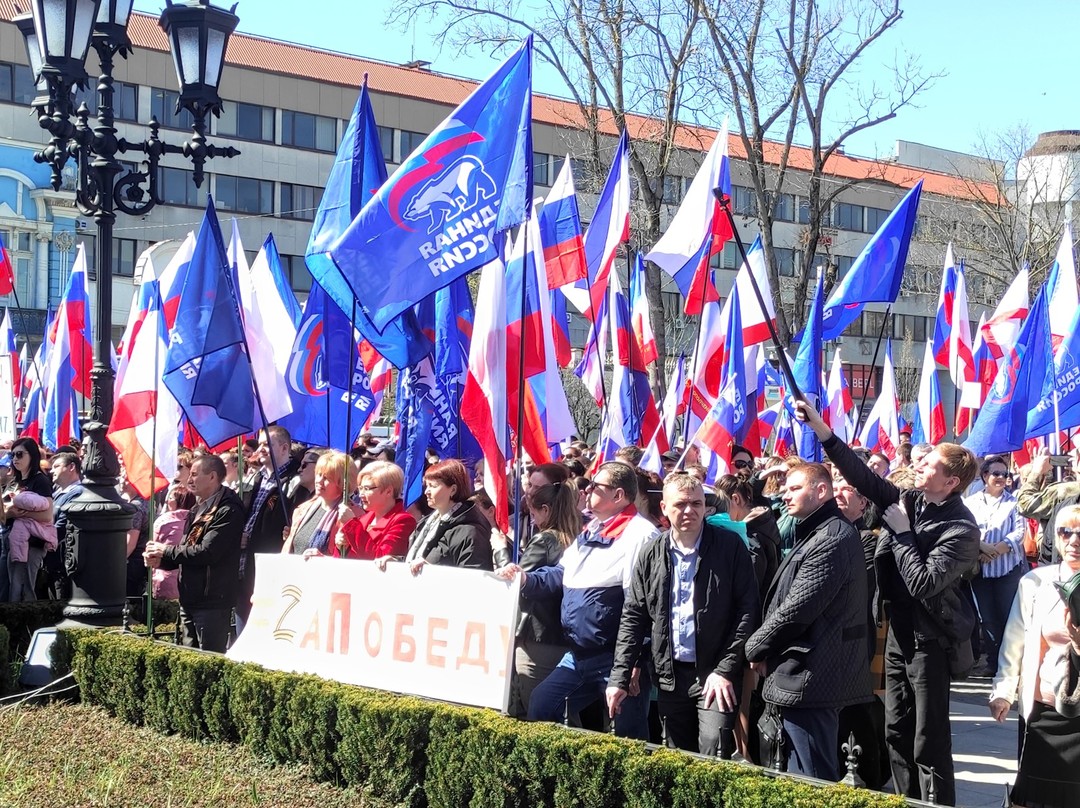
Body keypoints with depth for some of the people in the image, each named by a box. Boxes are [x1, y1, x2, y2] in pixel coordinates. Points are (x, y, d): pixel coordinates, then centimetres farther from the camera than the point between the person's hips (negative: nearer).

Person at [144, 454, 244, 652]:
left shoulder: (228, 511, -14)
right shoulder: (198, 509, 16)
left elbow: (206, 552, -22)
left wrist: (166, 551, -11)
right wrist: (161, 560, -1)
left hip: (212, 601, -9)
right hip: (189, 599, 9)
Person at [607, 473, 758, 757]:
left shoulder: (730, 546, -5)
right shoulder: (652, 554, 5)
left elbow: (747, 610, -7)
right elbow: (633, 617, 8)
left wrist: (725, 669, -12)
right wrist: (619, 677, 2)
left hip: (716, 673, -4)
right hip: (670, 675, 4)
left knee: (714, 753, -16)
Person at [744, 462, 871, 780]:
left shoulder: (831, 540, -16)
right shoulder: (817, 534, 19)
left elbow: (796, 609, -20)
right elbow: (785, 598, 21)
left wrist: (756, 647, -8)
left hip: (808, 678, -11)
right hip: (813, 676, 11)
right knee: (814, 779, 16)